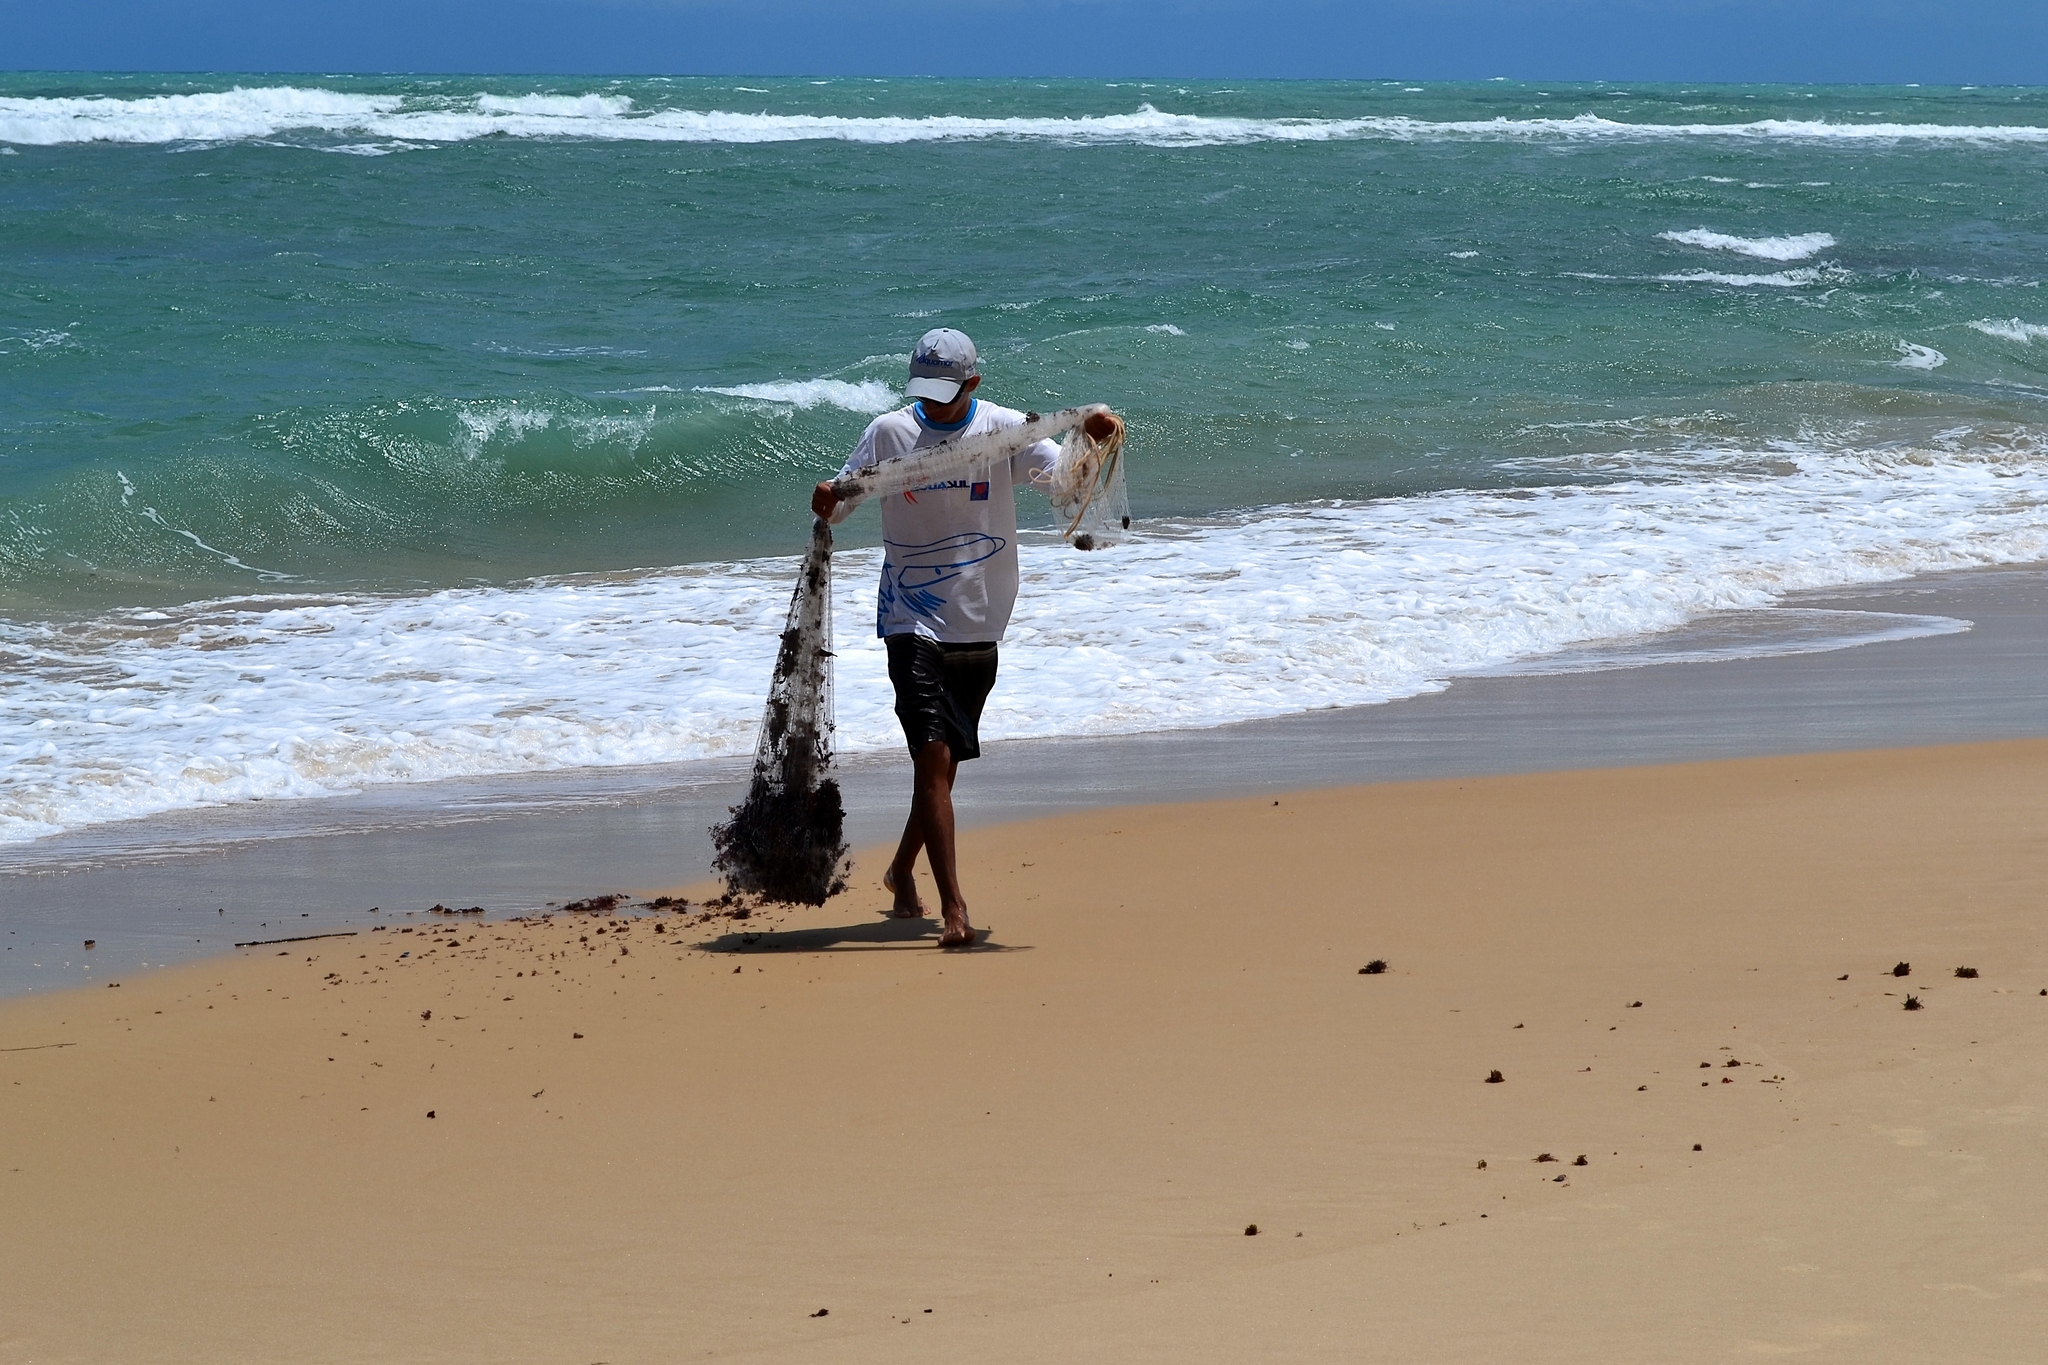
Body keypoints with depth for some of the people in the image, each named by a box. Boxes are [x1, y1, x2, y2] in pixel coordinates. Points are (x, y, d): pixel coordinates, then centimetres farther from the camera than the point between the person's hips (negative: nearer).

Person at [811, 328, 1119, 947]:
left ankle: (902, 873, 39)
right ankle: (953, 908, -21)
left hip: (979, 624, 3)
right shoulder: (889, 433, -4)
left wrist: (1096, 445, -35)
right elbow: (837, 506, 1)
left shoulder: (1005, 430, -3)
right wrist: (826, 501, -23)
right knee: (933, 757, -15)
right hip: (912, 622, -3)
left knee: (946, 761, 15)